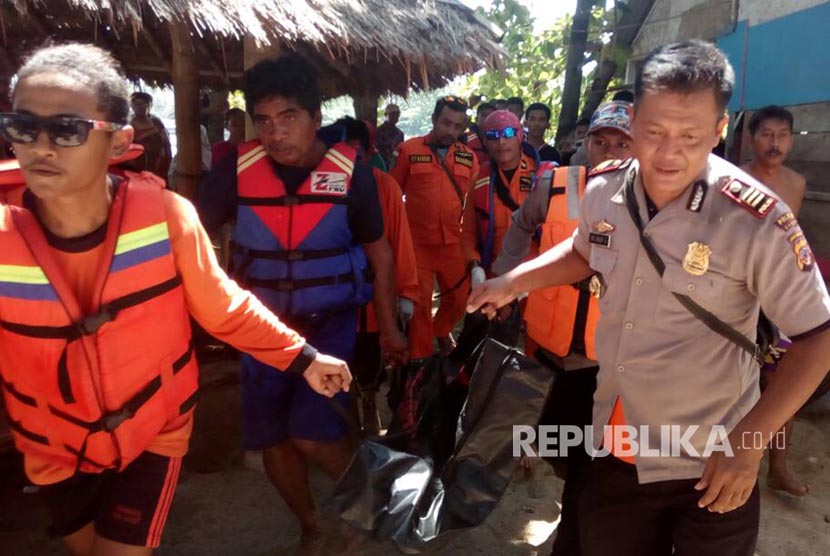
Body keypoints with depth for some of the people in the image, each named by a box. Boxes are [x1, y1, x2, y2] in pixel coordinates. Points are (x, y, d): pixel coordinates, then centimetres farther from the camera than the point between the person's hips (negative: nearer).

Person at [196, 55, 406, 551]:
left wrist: (389, 327, 3)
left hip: (331, 323, -3)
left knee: (313, 434, -14)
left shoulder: (351, 173, -12)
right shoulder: (237, 169, -11)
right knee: (271, 439, 11)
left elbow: (378, 250, -1)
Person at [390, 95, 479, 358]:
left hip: (454, 244, 3)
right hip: (417, 243, -3)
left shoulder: (468, 157, 4)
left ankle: (441, 330, 45)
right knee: (419, 304, 6)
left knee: (460, 298, 14)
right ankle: (421, 362, 22)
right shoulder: (409, 150, -5)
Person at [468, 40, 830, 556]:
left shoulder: (756, 220, -22)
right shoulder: (603, 190, -8)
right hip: (615, 447, 5)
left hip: (709, 465, -4)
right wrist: (513, 281, 5)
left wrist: (748, 441, -18)